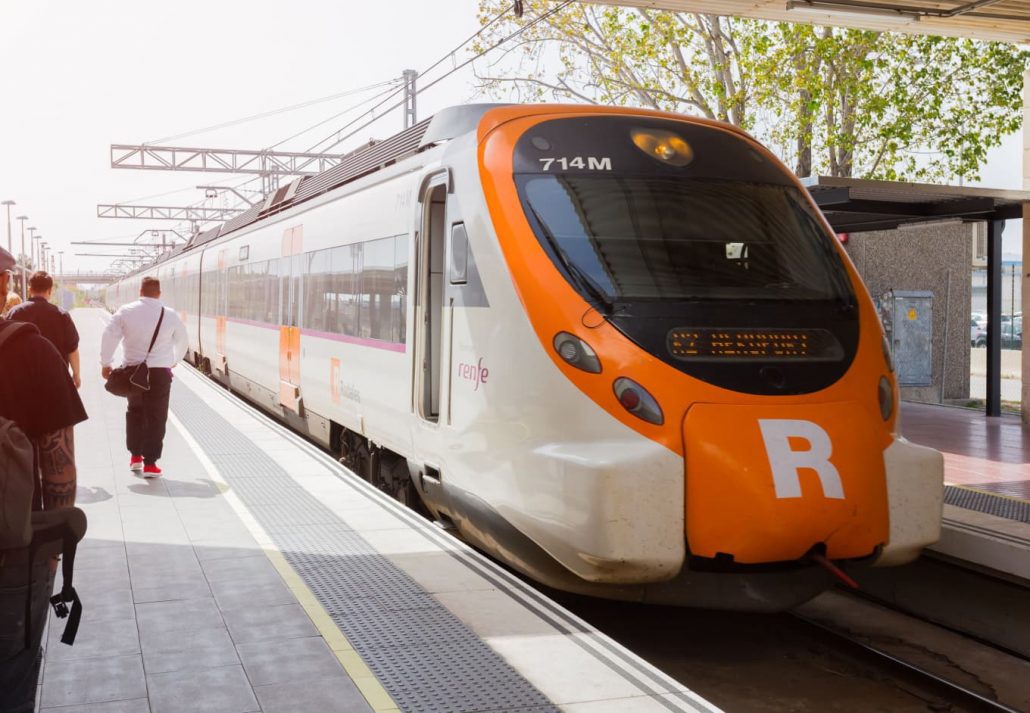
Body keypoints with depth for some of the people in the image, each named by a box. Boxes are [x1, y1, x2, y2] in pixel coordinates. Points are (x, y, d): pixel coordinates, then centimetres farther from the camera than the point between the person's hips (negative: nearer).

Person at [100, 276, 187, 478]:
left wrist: (105, 363, 4)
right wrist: (175, 361, 31)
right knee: (156, 416, 2)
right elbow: (182, 341, 13)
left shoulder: (126, 311, -2)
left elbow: (109, 336, -7)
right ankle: (149, 463, 1)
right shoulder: (170, 315, 0)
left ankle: (135, 456, 27)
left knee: (135, 411, 21)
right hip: (160, 371, -2)